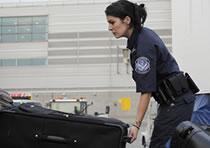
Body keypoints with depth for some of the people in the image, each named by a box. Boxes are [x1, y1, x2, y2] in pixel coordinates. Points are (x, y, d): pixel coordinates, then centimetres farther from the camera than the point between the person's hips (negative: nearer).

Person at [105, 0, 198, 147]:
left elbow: (146, 90, -24)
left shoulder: (144, 45, -23)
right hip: (176, 98, 10)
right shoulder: (143, 35, 5)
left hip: (176, 102, -10)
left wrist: (137, 124, -23)